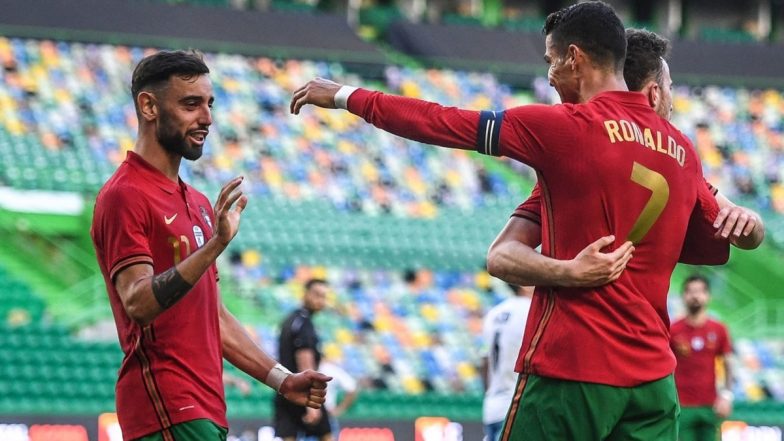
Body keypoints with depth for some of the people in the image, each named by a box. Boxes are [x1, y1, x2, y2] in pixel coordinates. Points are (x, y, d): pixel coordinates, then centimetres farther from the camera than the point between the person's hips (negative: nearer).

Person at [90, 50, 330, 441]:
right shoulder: (124, 197, -8)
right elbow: (138, 302, -21)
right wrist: (214, 245, -30)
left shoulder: (197, 204, 22)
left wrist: (280, 379, 17)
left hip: (204, 409, 9)